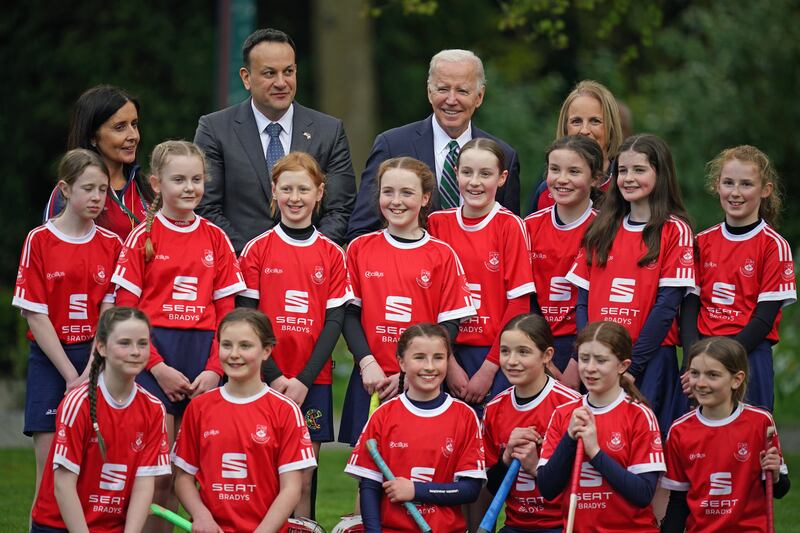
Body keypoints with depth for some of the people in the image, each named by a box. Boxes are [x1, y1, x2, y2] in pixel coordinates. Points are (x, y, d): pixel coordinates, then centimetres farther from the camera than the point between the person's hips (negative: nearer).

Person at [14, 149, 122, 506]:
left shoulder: (111, 245, 6)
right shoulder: (39, 241, -1)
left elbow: (108, 313, 0)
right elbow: (36, 316, -5)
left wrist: (90, 374, -13)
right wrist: (71, 375, -10)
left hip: (98, 359, 2)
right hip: (50, 361, -2)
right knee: (50, 467, -6)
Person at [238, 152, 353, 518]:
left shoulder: (332, 254, 5)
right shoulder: (256, 250, 1)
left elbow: (335, 320, 1)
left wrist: (305, 380, -9)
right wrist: (273, 378, -10)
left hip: (312, 381, 1)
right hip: (265, 378, -1)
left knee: (302, 480, 3)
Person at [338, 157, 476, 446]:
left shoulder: (442, 255, 1)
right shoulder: (360, 248, 6)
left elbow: (449, 325, -1)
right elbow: (349, 313, 5)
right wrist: (367, 363, -10)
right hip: (371, 381, 1)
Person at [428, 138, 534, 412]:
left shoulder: (510, 225, -4)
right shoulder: (438, 223, 4)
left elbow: (519, 304, -5)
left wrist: (488, 369, -9)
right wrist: (449, 364, -5)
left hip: (497, 359, -2)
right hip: (449, 355, 2)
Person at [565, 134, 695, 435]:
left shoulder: (674, 230, -1)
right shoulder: (603, 230, 13)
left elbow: (667, 305, -8)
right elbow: (583, 300, 9)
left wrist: (631, 365, -12)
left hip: (649, 359, -4)